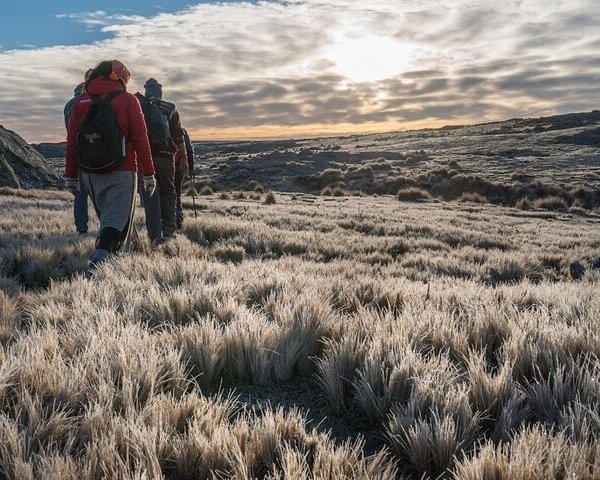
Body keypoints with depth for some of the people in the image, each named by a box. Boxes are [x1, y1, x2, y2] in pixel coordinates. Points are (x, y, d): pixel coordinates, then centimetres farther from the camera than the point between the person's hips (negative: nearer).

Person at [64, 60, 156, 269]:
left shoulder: (81, 102, 8)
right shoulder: (128, 100, -2)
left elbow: (71, 141, 6)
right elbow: (140, 139, -6)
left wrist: (71, 175, 11)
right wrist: (149, 173, -1)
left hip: (89, 173, 4)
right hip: (121, 173, -4)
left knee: (106, 218, 19)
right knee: (116, 220, -3)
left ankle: (108, 255, 23)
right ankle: (100, 258, -21)